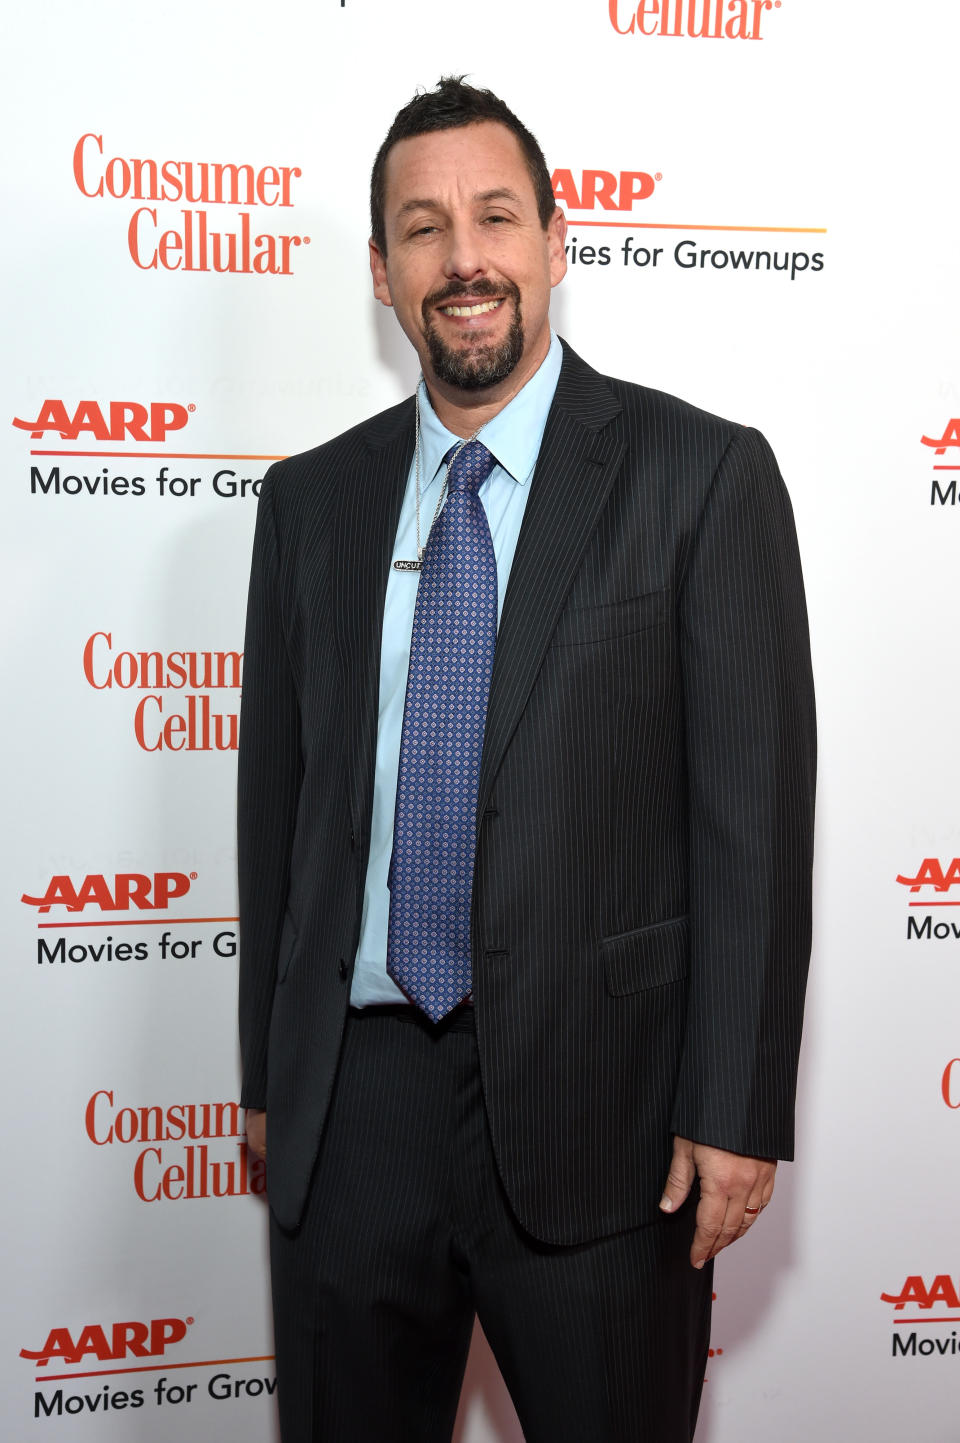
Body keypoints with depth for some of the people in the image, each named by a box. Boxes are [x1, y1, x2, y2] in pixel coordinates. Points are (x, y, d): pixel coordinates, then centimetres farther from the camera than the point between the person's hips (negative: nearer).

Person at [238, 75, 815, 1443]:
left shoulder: (704, 474, -5)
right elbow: (276, 797, 10)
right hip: (348, 1104, 4)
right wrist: (267, 1072, 11)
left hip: (594, 1101, -3)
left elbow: (754, 808, -8)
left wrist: (736, 1114, -10)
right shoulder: (311, 500, 7)